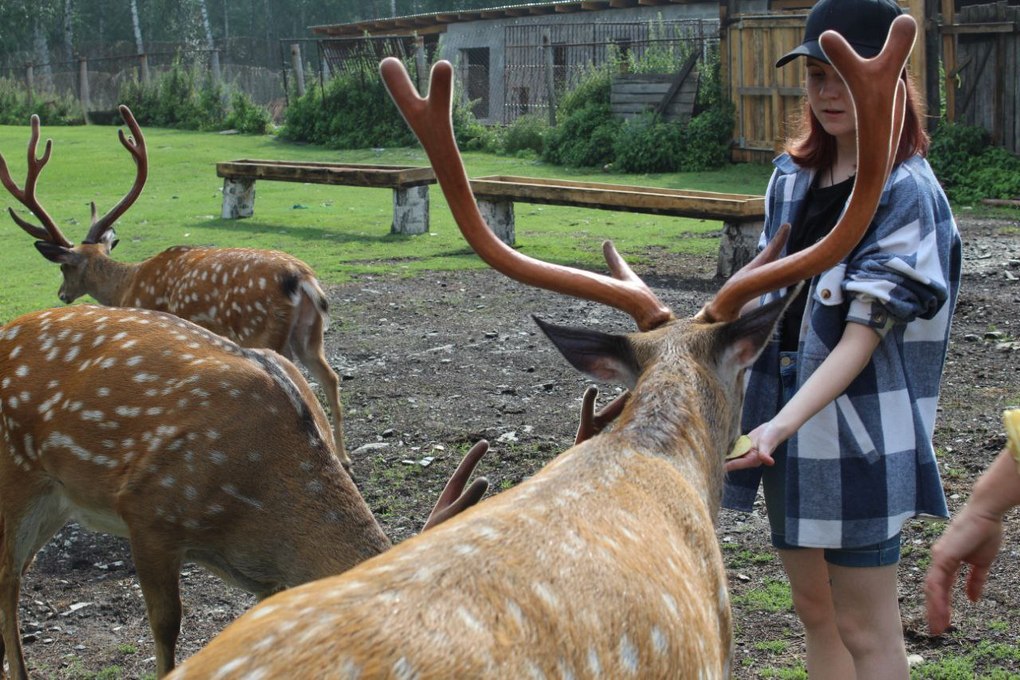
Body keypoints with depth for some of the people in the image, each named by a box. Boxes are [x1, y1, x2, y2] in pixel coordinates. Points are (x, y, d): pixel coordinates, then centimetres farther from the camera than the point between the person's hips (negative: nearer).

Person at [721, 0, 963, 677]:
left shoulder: (909, 194, -14)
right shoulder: (793, 175, 8)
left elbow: (864, 335, -20)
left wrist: (781, 425, -31)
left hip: (862, 435, -7)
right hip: (790, 428, 7)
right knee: (814, 609, 17)